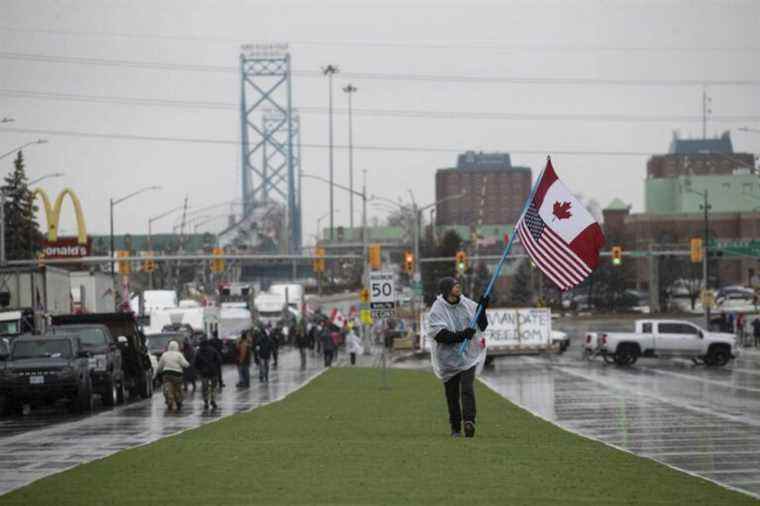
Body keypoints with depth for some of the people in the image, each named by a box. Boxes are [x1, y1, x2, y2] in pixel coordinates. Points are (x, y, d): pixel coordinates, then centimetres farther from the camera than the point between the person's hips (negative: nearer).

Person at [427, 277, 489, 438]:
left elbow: (482, 326, 7)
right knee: (452, 394, 7)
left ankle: (469, 421, -26)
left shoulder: (468, 304, 4)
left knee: (467, 388, -16)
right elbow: (440, 335, -19)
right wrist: (461, 335, -30)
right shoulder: (437, 310, -9)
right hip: (448, 357, -1)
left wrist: (482, 309, -9)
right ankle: (455, 427, 19)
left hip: (468, 356, 1)